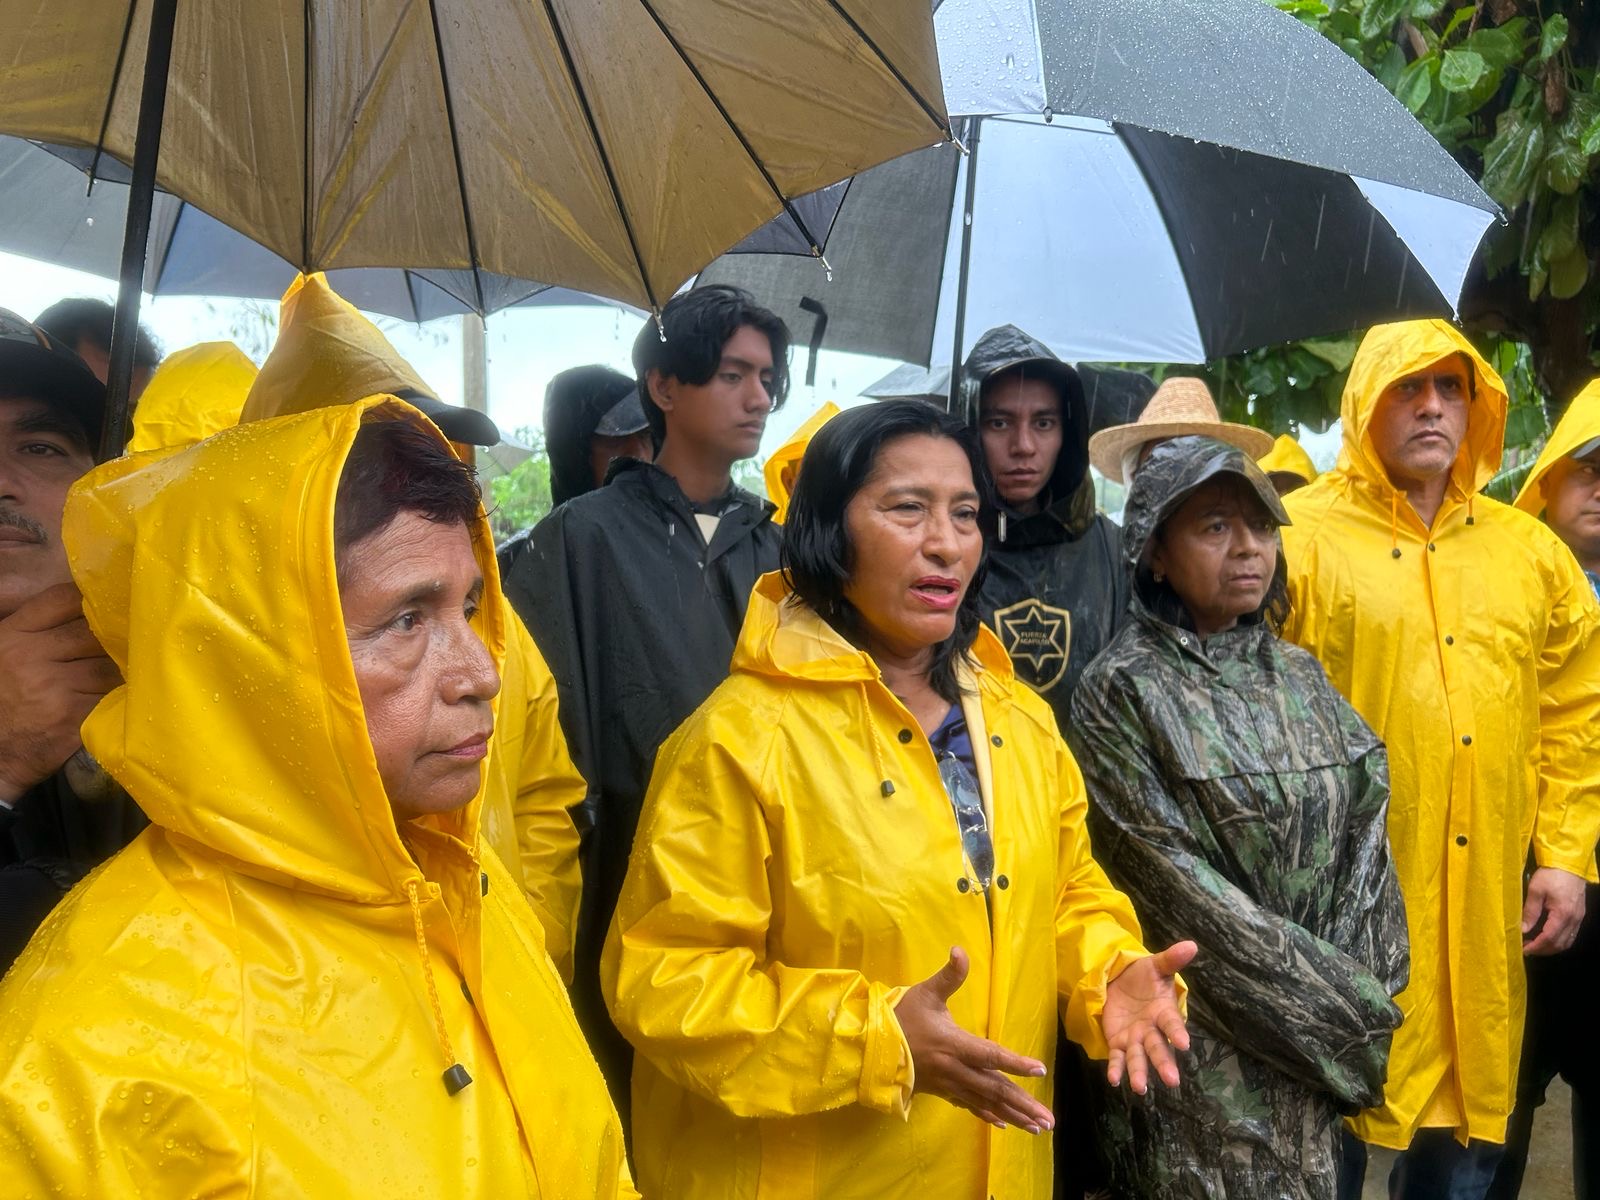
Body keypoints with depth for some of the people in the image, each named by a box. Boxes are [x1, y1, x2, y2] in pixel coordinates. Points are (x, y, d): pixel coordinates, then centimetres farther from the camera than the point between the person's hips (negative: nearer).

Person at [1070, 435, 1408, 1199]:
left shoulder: (1300, 677, 7)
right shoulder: (1120, 693, -11)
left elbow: (1365, 836, 5)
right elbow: (1181, 886, -16)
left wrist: (1358, 1002, -6)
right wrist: (1348, 1013, -12)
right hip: (1200, 1050, -5)